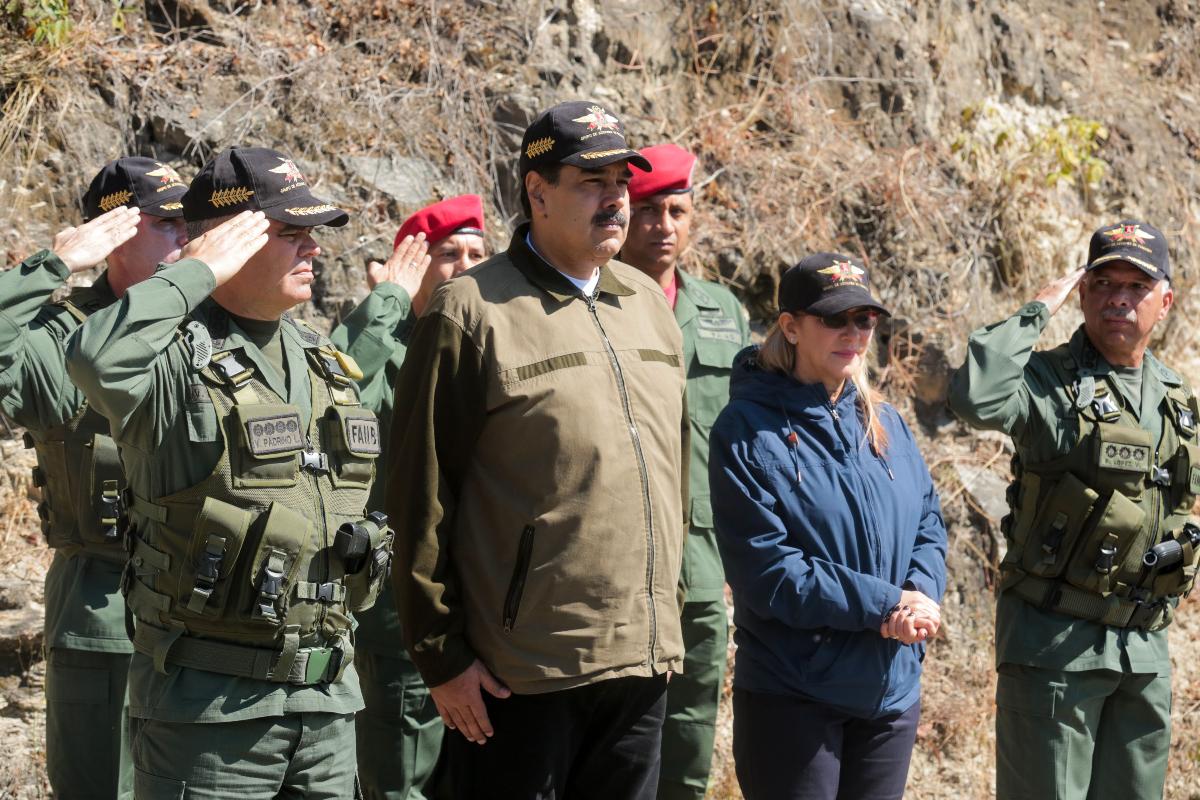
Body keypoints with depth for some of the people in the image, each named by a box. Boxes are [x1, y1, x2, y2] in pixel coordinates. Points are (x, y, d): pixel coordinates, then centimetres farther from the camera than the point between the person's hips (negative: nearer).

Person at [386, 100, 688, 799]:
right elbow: (422, 497, -9)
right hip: (521, 675, -6)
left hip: (643, 662, 6)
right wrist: (441, 656, -9)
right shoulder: (473, 312, -8)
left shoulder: (649, 304, 13)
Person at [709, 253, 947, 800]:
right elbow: (765, 570, -16)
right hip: (792, 696, -6)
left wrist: (919, 596, -13)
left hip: (892, 689, 6)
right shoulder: (749, 432, -10)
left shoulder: (886, 425, 10)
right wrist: (884, 604, -19)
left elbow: (928, 524, 10)